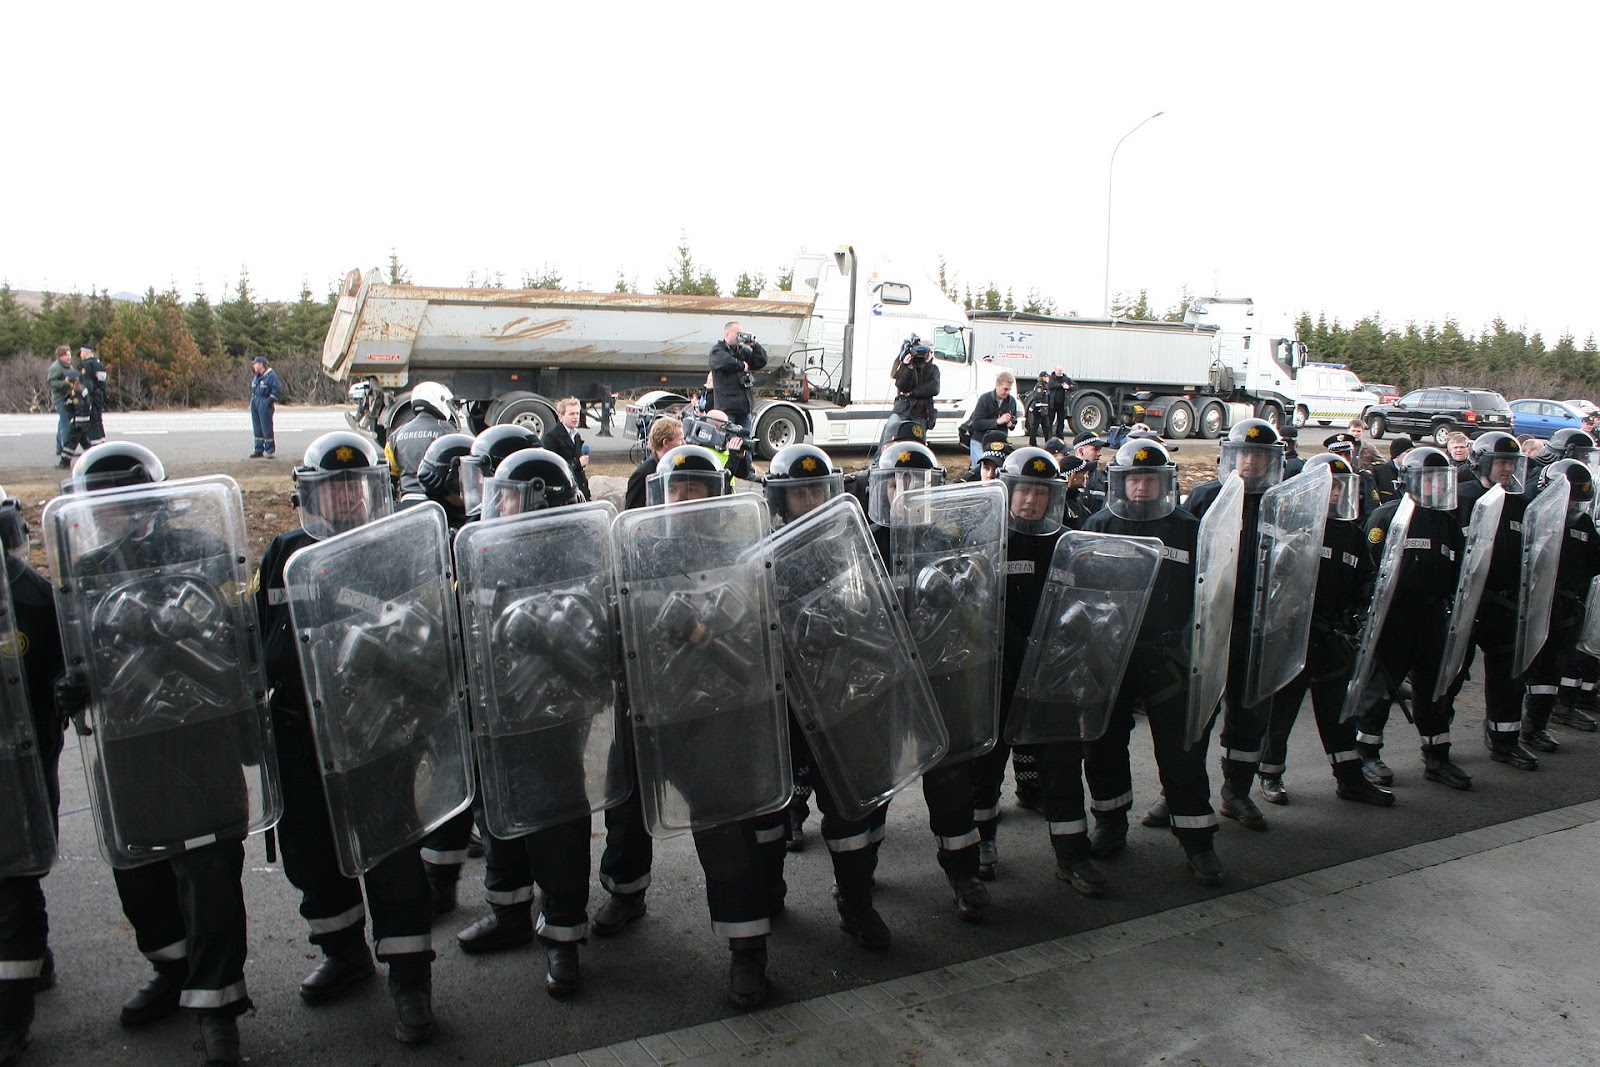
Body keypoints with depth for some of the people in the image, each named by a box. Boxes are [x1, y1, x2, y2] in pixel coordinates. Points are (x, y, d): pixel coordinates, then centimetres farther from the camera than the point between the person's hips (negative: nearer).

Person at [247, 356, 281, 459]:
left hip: (265, 405, -8)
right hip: (255, 404, 9)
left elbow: (277, 390, -14)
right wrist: (252, 401, 14)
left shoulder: (271, 375, -9)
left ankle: (270, 451, -1)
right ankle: (259, 450, 16)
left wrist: (270, 401, -15)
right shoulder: (256, 377, 17)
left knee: (266, 428, -6)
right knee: (257, 429, 10)